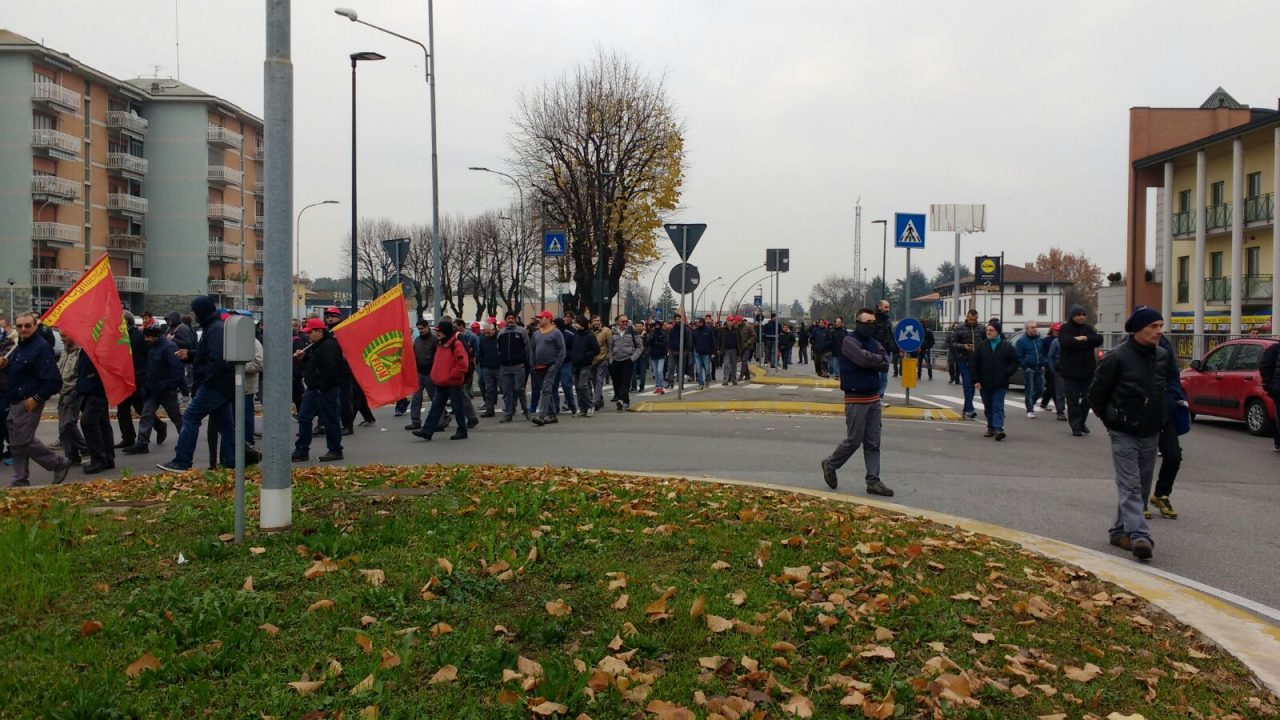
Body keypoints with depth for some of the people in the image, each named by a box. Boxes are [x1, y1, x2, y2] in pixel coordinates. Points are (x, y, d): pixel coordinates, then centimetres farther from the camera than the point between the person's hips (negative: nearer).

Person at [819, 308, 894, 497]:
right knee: (854, 440, -2)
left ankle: (873, 481, 12)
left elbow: (885, 364, -2)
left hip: (874, 398, 7)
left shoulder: (874, 342, 12)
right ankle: (830, 464, 21)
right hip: (856, 399, -7)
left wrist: (871, 361, -16)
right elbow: (863, 358, -25)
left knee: (873, 443, 7)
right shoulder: (849, 341, -9)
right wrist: (879, 359, -7)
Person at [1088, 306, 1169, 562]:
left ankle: (1121, 531, 24)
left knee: (1141, 488, 12)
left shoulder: (1163, 356, 4)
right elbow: (1096, 394, -5)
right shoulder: (1117, 358, -14)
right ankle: (1139, 536, -20)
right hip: (1124, 434, -6)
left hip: (1151, 434, 6)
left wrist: (1160, 418, 16)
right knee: (1130, 487, -11)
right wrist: (1111, 420, 4)